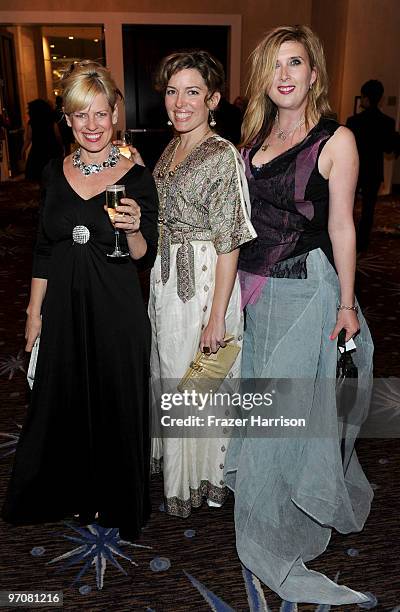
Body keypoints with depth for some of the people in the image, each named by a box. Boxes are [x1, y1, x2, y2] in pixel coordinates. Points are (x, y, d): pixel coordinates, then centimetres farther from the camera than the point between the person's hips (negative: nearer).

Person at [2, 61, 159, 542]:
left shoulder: (137, 178, -6)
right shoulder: (55, 174, 4)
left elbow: (145, 257, -4)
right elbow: (43, 251, 8)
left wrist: (133, 230, -25)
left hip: (117, 311, -3)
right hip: (63, 309, 4)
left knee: (116, 405, 9)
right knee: (63, 402, 16)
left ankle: (115, 500, 36)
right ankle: (69, 492, 43)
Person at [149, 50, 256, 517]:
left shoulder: (222, 156, -17)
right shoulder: (171, 150, 9)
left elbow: (228, 245, -20)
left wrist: (217, 317, -20)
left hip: (204, 282, -8)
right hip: (165, 280, 8)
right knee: (170, 370, 21)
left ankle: (202, 478, 33)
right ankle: (174, 458, 46)